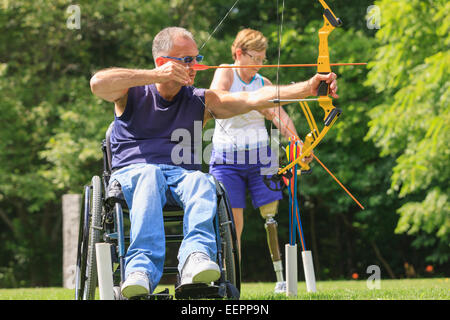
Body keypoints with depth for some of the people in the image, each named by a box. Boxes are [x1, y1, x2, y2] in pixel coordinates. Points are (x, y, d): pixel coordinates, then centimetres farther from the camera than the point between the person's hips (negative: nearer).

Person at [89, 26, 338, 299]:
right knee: (150, 176, -38)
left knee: (201, 181, -32)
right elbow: (98, 83, -12)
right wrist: (156, 75, -15)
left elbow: (255, 98, 4)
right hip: (133, 172, -3)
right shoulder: (133, 94, 10)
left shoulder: (201, 101, 16)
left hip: (183, 175, 3)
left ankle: (196, 256, -58)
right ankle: (142, 269, -56)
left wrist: (308, 88, -10)